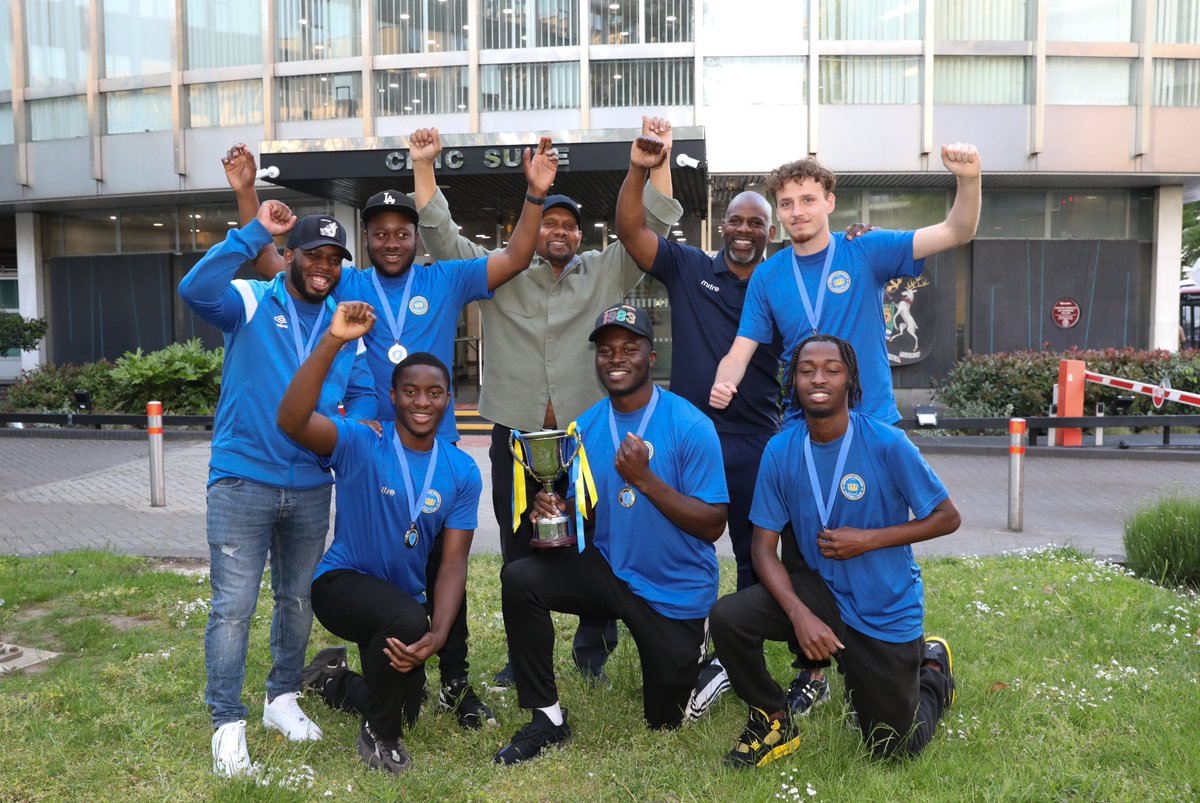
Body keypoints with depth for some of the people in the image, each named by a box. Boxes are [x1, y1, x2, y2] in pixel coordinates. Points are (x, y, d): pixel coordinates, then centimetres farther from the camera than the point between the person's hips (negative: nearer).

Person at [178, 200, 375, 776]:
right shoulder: (250, 303, -4)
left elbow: (363, 394, 7)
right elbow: (195, 289, -24)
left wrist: (348, 428, -15)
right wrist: (255, 232, -25)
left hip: (311, 486, 5)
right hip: (242, 481, -4)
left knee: (298, 600, 16)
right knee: (233, 606, -3)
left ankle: (283, 699, 34)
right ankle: (227, 723, 10)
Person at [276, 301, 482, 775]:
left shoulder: (462, 472, -9)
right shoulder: (359, 445, -19)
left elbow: (453, 561, -11)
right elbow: (291, 421, -39)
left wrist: (438, 634, -27)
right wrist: (333, 340, -45)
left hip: (404, 598, 5)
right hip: (343, 581, -5)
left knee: (403, 708, 17)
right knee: (407, 618, -37)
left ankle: (331, 680, 50)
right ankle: (378, 736, -9)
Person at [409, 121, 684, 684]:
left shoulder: (605, 273, 9)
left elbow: (652, 227, 3)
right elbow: (440, 236, 4)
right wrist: (423, 167, -5)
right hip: (516, 434, 1)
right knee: (519, 549, 10)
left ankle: (593, 652, 20)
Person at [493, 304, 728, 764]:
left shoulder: (690, 426, -19)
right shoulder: (586, 426, -4)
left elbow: (713, 525, -19)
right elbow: (584, 510, 3)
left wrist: (644, 478, -29)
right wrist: (556, 509, -20)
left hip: (676, 589, -3)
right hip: (608, 567, 3)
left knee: (664, 721, 10)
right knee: (519, 579, -23)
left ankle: (699, 658, 43)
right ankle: (547, 719, -8)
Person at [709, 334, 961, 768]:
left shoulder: (887, 444, -20)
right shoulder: (780, 451, -11)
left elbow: (947, 517, -9)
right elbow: (764, 547, -10)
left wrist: (869, 540, -21)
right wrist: (800, 614, -25)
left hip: (886, 611, -2)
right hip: (820, 590, 2)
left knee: (893, 749, 8)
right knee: (727, 616, -24)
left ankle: (931, 667, 40)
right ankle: (773, 721, 3)